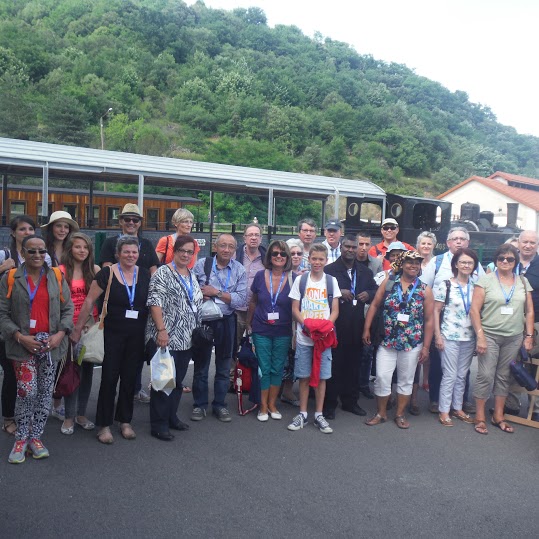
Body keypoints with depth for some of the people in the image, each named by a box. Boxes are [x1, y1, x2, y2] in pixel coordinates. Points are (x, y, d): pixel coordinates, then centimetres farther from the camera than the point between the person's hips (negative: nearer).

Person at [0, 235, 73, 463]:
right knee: (27, 391, -6)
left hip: (51, 342, 2)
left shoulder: (56, 277, 4)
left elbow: (68, 308, 4)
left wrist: (61, 333, -10)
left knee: (45, 392, 7)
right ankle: (21, 439, 12)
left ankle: (36, 437, 20)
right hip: (23, 344, -2)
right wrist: (19, 336, -14)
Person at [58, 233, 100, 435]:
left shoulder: (94, 270, 6)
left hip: (90, 325, 3)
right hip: (70, 325, -3)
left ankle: (81, 413, 22)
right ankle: (69, 416, 11)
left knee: (87, 369, 9)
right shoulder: (61, 271, -2)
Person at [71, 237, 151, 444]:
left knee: (130, 378, 11)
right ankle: (104, 425, 13)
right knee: (109, 378, 1)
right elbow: (90, 301, -6)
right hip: (113, 334, -3)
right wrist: (78, 328, -6)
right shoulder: (107, 274, -7)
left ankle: (125, 421, 25)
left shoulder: (145, 275, 3)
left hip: (137, 336, 3)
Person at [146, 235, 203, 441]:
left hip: (186, 339, 8)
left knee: (178, 380, 15)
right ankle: (158, 424, 8)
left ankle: (171, 416, 28)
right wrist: (161, 330, -22)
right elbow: (155, 302, -16)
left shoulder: (192, 276, 16)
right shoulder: (163, 273, -8)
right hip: (166, 338, -7)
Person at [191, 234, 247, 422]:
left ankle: (220, 405, 27)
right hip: (203, 319, -1)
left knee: (223, 366, 13)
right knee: (201, 364, 10)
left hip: (226, 322, 1)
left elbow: (241, 299, -10)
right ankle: (199, 405, 25)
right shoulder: (202, 264, -5)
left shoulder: (239, 270, -3)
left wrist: (217, 293, -18)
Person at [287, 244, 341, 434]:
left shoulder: (331, 281, 5)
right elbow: (295, 309, 2)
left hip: (323, 337, 0)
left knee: (321, 376, 4)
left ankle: (319, 415, 15)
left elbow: (335, 310, 4)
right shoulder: (300, 280, 3)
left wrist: (327, 325, -14)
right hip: (304, 337, 0)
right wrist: (306, 324, -15)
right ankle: (302, 414, 17)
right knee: (304, 376, 5)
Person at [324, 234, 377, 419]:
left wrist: (368, 294, -2)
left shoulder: (365, 272, 14)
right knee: (333, 365, 1)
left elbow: (376, 290, 19)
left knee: (354, 364, 12)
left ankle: (350, 401, 25)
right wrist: (339, 293, -20)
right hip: (335, 325, -5)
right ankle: (329, 404, 12)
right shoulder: (329, 270, -2)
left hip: (356, 326, 5)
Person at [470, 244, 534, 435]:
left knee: (504, 376, 11)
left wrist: (529, 336, 6)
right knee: (486, 375, -3)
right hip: (489, 335, -3)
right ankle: (480, 417, 10)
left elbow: (529, 311, 11)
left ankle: (498, 416, 24)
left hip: (514, 338, 3)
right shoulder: (486, 280, -4)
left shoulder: (523, 282, 8)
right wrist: (480, 336, -12)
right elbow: (474, 310, -7)